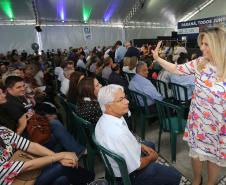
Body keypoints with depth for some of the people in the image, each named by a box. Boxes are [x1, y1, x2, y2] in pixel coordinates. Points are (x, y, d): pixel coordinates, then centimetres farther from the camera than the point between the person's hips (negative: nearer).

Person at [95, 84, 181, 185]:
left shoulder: (104, 120, -13)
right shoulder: (119, 134, -40)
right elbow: (137, 166, -26)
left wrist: (141, 146, 2)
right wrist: (151, 157, -7)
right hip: (127, 175, -8)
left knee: (150, 144, 28)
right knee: (175, 176, 3)